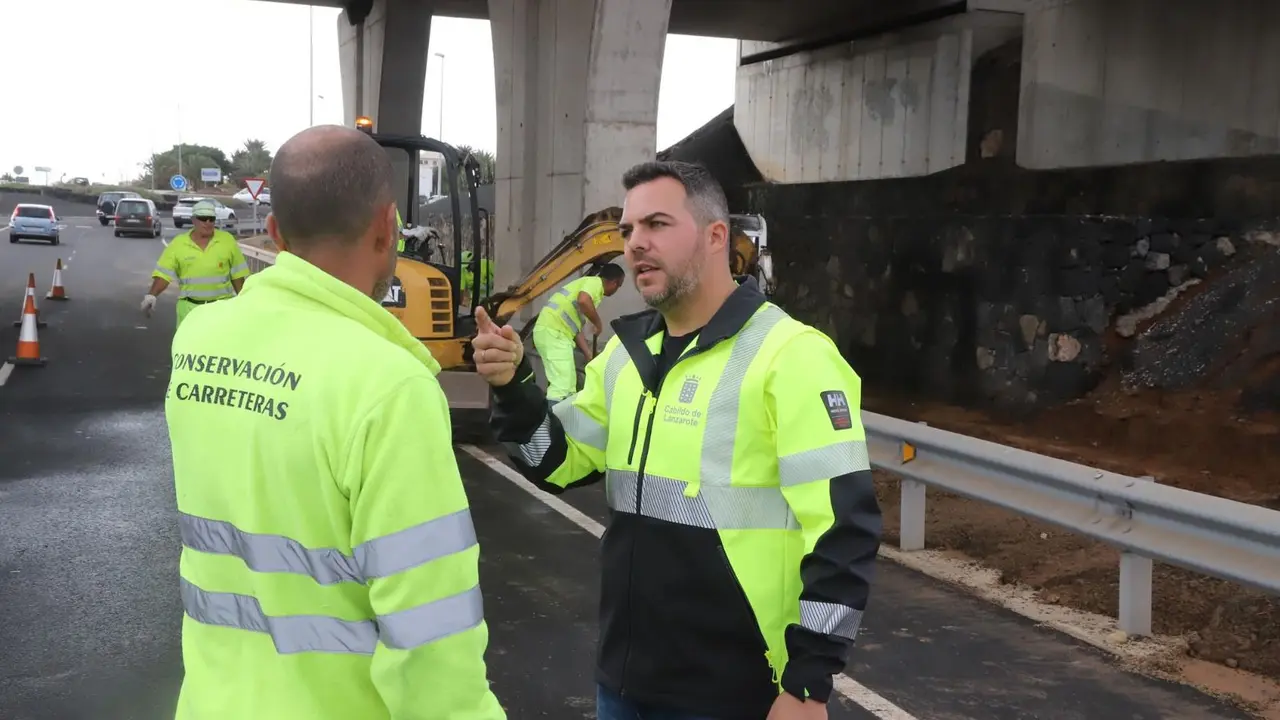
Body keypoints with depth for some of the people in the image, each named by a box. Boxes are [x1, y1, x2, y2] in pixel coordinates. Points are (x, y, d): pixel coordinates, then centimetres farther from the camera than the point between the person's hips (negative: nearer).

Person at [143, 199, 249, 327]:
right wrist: (151, 295, -19)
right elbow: (163, 274, -4)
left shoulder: (227, 240, 0)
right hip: (190, 307, 1)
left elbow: (237, 273, 6)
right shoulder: (178, 244, -2)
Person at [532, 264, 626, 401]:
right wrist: (598, 324, -9)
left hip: (553, 332, 10)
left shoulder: (594, 290, 26)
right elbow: (583, 301, -24)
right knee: (562, 385, -15)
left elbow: (577, 327, 27)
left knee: (567, 385, 16)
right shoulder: (594, 282, -2)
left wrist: (589, 356, 26)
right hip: (552, 331, -10)